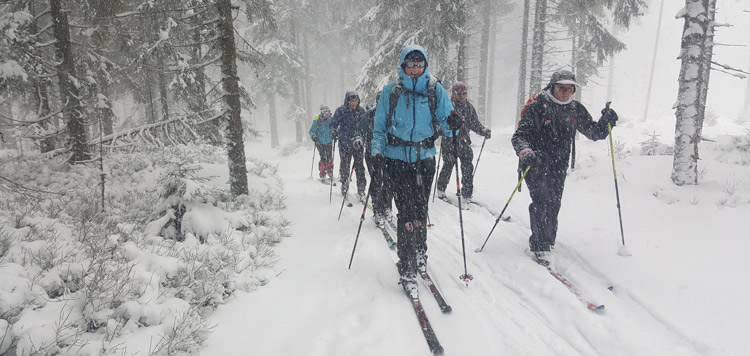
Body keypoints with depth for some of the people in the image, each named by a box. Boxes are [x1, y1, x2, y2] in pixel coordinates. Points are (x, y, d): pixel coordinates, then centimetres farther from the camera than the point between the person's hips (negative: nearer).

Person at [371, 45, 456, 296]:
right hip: (397, 159, -1)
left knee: (420, 210, 7)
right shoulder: (391, 92, 3)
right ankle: (407, 271, 0)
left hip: (425, 158, 2)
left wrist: (452, 123, -21)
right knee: (407, 212, -8)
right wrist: (377, 152, -7)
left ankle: (419, 255, 32)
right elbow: (379, 127, 7)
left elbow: (444, 121, 1)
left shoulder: (435, 90, 5)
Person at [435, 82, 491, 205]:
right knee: (448, 166, -2)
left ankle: (467, 195, 9)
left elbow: (475, 124, 17)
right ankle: (441, 189, 22)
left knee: (468, 168, -2)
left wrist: (484, 131, 1)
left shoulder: (469, 107, 12)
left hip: (464, 143, 4)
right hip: (449, 142, -3)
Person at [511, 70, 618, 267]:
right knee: (542, 201, -18)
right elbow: (520, 135, -13)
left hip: (559, 167, 5)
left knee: (553, 206, 8)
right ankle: (541, 248, -11)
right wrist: (525, 151, -33)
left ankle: (541, 243, 26)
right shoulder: (536, 107, -7)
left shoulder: (576, 110, 8)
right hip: (536, 163, -5)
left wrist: (605, 122, -6)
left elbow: (593, 132, 15)